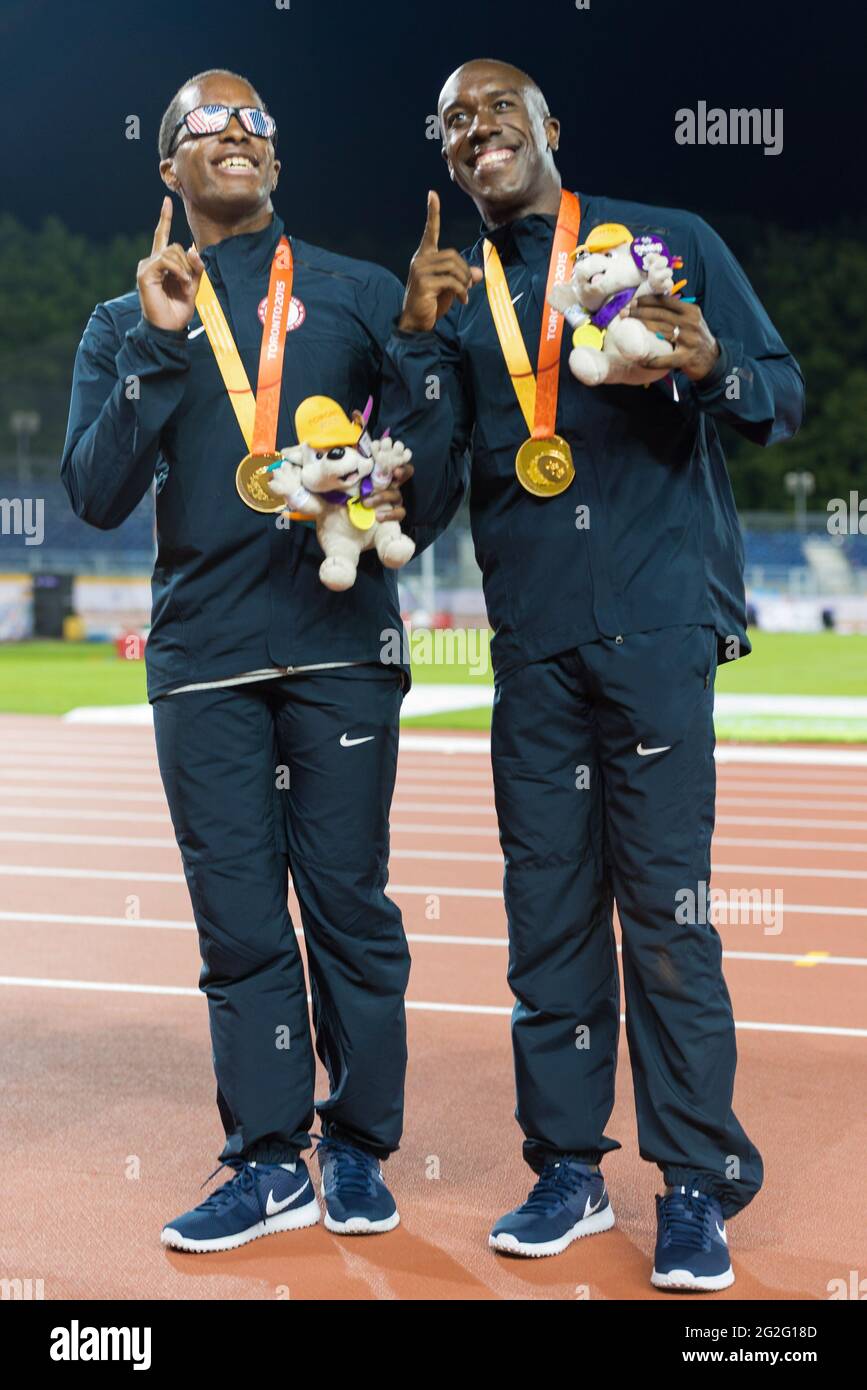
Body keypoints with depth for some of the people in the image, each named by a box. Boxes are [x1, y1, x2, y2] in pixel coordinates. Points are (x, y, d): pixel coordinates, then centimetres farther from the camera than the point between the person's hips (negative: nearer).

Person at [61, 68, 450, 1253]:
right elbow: (97, 494, -1)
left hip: (341, 641, -1)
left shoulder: (362, 295, 12)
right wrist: (162, 343, -7)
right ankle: (268, 1164, 15)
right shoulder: (126, 326, 12)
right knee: (239, 919, 4)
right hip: (203, 658, 1)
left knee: (349, 902, 2)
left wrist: (397, 493, -13)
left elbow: (427, 427, 9)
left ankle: (357, 1152, 15)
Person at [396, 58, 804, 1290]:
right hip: (534, 636, 3)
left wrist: (713, 367, -16)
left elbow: (786, 395, 6)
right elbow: (424, 493, 5)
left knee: (664, 904, -5)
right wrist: (418, 341, -6)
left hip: (655, 620, -3)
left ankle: (698, 1188, 5)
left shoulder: (673, 242, 8)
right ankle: (569, 1171, 16)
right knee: (546, 907, 5)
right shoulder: (459, 293, 14)